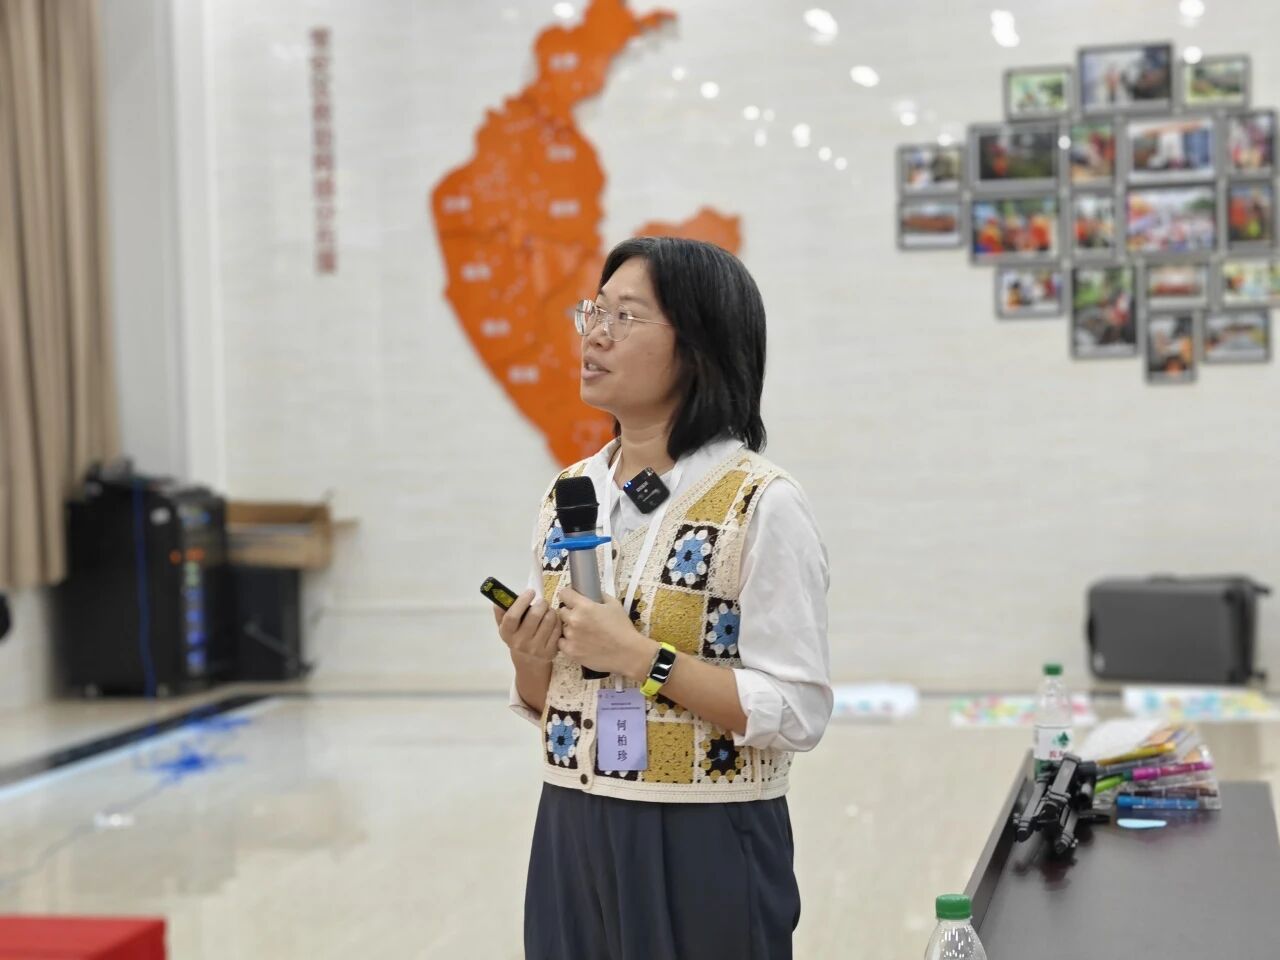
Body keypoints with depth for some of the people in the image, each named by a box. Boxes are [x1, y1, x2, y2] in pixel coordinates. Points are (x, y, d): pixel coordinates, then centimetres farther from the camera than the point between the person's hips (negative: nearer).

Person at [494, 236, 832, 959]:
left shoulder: (762, 506, -12)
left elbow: (798, 714, -16)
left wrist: (642, 657, -20)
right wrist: (530, 661, -7)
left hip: (705, 852, -5)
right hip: (573, 841, 5)